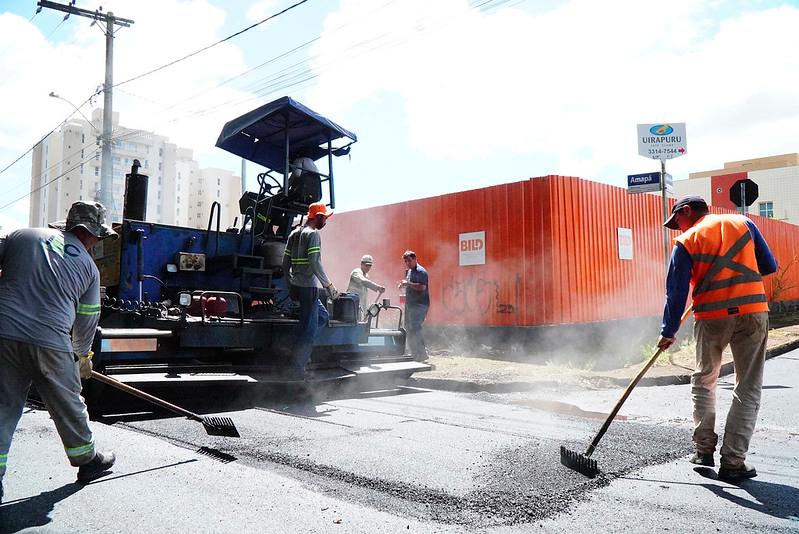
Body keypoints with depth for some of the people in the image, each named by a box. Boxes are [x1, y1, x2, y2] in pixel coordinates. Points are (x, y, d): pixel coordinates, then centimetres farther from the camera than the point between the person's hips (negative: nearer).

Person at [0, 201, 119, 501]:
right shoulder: (88, 266, 8)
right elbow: (87, 321, 13)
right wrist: (83, 355, 28)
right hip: (50, 343, -2)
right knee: (68, 405, 14)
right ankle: (87, 460, 30)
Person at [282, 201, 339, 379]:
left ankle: (301, 343, 10)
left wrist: (290, 284, 23)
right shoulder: (313, 234, -11)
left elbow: (285, 261, 17)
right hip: (308, 286, -9)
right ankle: (298, 367, 0)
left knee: (322, 316, 21)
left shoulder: (294, 233, 15)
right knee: (309, 326, -3)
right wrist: (328, 285, -14)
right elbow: (314, 262, -20)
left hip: (296, 285, 9)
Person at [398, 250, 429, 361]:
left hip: (420, 304, -10)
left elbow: (422, 287, -24)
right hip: (410, 304, 10)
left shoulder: (420, 271, -12)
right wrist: (402, 284, 7)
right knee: (408, 328, 11)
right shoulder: (408, 271, 17)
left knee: (414, 328, -15)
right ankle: (415, 354, 21)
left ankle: (422, 355, -8)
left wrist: (408, 283, -23)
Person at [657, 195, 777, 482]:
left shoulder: (686, 241, 1)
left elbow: (676, 291, -3)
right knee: (748, 390, 7)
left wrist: (668, 332, 4)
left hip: (711, 318, -1)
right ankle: (732, 462, 5)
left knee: (703, 381, 20)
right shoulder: (743, 223, 8)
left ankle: (704, 449, 21)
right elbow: (769, 266, 9)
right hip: (753, 313, 1)